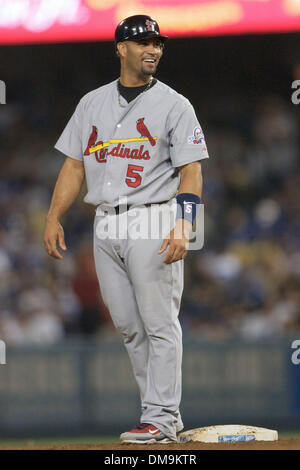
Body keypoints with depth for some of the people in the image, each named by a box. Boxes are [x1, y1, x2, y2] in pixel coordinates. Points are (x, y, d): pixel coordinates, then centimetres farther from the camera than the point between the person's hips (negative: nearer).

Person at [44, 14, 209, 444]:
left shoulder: (174, 105, 0)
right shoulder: (92, 103, 14)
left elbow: (191, 171, -6)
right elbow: (74, 165, 15)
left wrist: (183, 227, -19)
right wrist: (54, 218, 5)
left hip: (153, 222, -5)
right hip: (105, 225, 5)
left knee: (160, 322, -8)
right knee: (128, 324, 6)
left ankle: (160, 419, -6)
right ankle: (167, 413, 14)